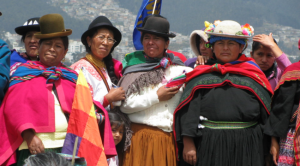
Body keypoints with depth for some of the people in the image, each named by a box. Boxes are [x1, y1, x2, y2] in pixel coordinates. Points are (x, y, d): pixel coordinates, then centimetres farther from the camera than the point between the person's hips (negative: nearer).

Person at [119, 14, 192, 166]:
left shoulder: (178, 69, 10)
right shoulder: (133, 65, 5)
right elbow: (124, 105, -4)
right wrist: (156, 97, -5)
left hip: (169, 138, 2)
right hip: (141, 135, -2)